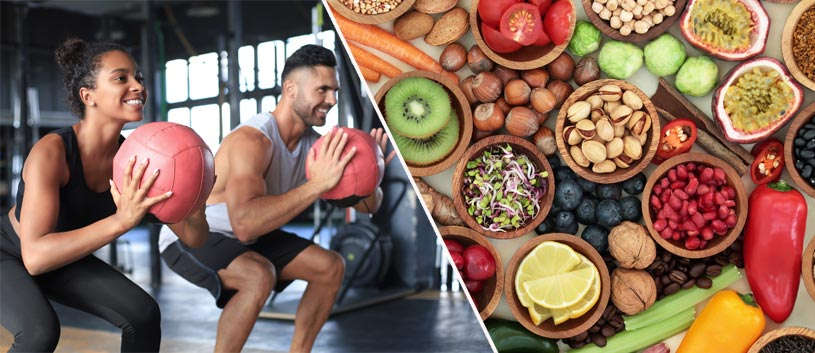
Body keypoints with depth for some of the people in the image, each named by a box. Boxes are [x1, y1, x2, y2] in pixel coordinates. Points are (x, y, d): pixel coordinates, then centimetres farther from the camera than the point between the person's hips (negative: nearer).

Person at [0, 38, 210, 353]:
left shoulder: (136, 160, -18)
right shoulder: (51, 151, -33)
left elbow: (194, 238, -17)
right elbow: (35, 256, -40)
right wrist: (121, 221, -51)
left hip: (62, 260, 5)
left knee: (144, 314, -13)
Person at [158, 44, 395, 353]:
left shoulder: (314, 144, -7)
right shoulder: (252, 140, -31)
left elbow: (368, 205, -2)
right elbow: (244, 224, -46)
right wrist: (317, 184, -46)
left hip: (246, 240, 8)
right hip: (189, 236, -8)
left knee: (331, 267, 2)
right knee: (259, 274, -36)